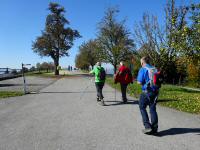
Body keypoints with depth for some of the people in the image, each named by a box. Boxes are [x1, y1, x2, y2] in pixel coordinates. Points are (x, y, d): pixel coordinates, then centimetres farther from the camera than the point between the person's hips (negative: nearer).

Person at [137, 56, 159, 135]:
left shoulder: (143, 69, -8)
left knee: (142, 108, 8)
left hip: (146, 92, -6)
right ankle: (154, 128, 15)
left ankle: (147, 126, 3)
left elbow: (139, 82, -13)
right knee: (153, 109, 11)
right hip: (155, 91, 6)